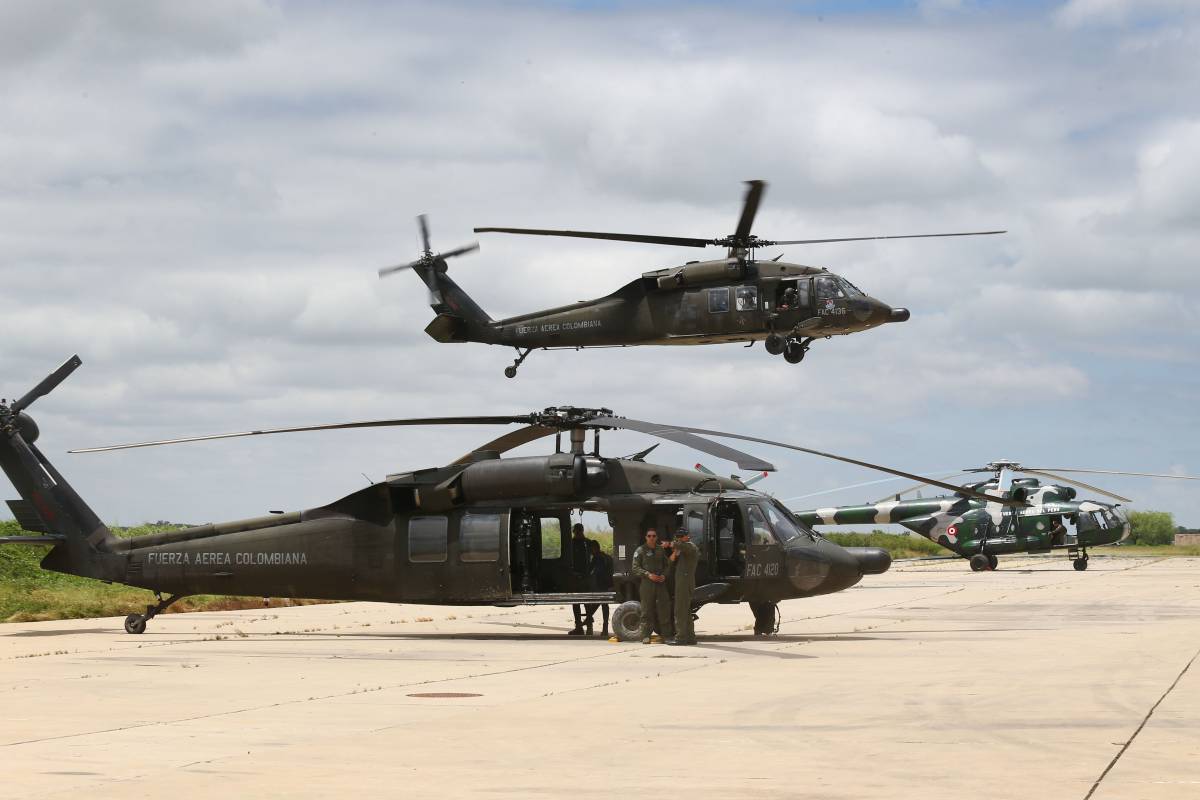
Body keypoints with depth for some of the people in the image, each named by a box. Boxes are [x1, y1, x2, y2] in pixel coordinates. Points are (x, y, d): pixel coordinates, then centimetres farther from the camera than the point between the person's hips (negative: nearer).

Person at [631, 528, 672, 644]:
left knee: (664, 609, 1)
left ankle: (666, 635, 6)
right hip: (646, 584, -3)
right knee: (647, 610, -3)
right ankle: (646, 636, -1)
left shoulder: (661, 550, 14)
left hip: (660, 583, 3)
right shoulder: (640, 550, 3)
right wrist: (648, 574, -15)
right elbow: (635, 568, -2)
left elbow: (666, 565, 19)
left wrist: (664, 575, -2)